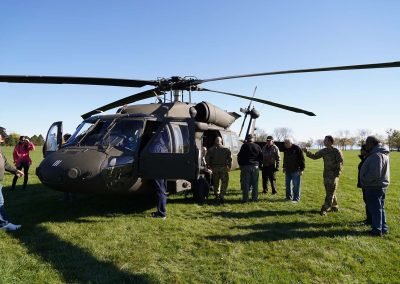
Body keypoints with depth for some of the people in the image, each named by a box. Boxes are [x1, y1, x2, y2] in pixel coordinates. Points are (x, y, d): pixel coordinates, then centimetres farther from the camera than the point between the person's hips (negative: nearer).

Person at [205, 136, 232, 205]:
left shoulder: (211, 149, 4)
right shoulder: (226, 149, -1)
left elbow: (207, 158, -1)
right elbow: (230, 158, -7)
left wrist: (210, 166, 7)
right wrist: (229, 166, 1)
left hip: (214, 168, 2)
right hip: (223, 168, -2)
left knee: (216, 183, 14)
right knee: (224, 182, 2)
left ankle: (217, 196, 22)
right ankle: (221, 196, -12)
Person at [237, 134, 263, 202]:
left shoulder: (244, 146, -4)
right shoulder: (257, 146, 7)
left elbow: (239, 156, -3)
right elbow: (261, 157, 10)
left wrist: (241, 165, 7)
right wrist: (259, 165, 17)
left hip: (246, 166, -3)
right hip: (255, 166, 3)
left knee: (245, 183, 2)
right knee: (255, 183, 9)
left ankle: (245, 198, 3)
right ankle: (255, 198, 12)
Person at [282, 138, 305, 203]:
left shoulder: (297, 149, -13)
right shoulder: (286, 149, 7)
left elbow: (301, 159, -11)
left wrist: (301, 169, -12)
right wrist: (284, 167, 20)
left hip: (295, 170, -7)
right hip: (288, 170, 7)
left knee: (296, 185, -3)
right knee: (288, 184, 12)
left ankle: (296, 198, 5)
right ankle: (289, 196, 24)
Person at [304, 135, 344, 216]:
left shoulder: (337, 151, -12)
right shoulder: (323, 151, 6)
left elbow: (340, 163, -12)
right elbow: (314, 156, 13)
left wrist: (337, 174, -17)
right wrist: (307, 152, -1)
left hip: (334, 176, -7)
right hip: (326, 175, 7)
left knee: (330, 193, -6)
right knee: (329, 192, 15)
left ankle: (324, 209, -6)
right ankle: (334, 206, 31)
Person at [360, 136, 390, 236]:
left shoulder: (376, 155, -22)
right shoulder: (383, 153, 12)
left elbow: (375, 173, -29)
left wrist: (364, 179, -16)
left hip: (374, 187, -10)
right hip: (381, 185, 10)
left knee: (375, 209, 1)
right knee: (380, 208, 18)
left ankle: (377, 229, 10)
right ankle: (383, 228, 28)